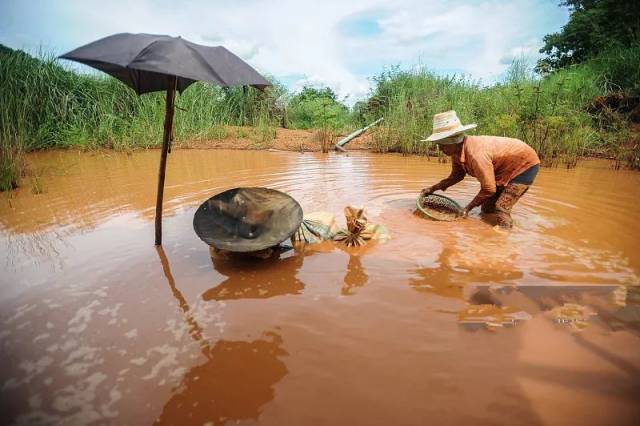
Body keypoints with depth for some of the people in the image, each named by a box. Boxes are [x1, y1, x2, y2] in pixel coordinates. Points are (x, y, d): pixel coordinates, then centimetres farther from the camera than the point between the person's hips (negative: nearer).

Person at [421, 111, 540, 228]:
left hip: (525, 165, -9)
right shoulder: (457, 150, -13)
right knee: (487, 208, 10)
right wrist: (433, 189, -5)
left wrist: (468, 208, -21)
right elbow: (456, 175, 4)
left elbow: (489, 189, -31)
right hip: (507, 167, 9)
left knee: (501, 209, -17)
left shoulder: (476, 154, -39)